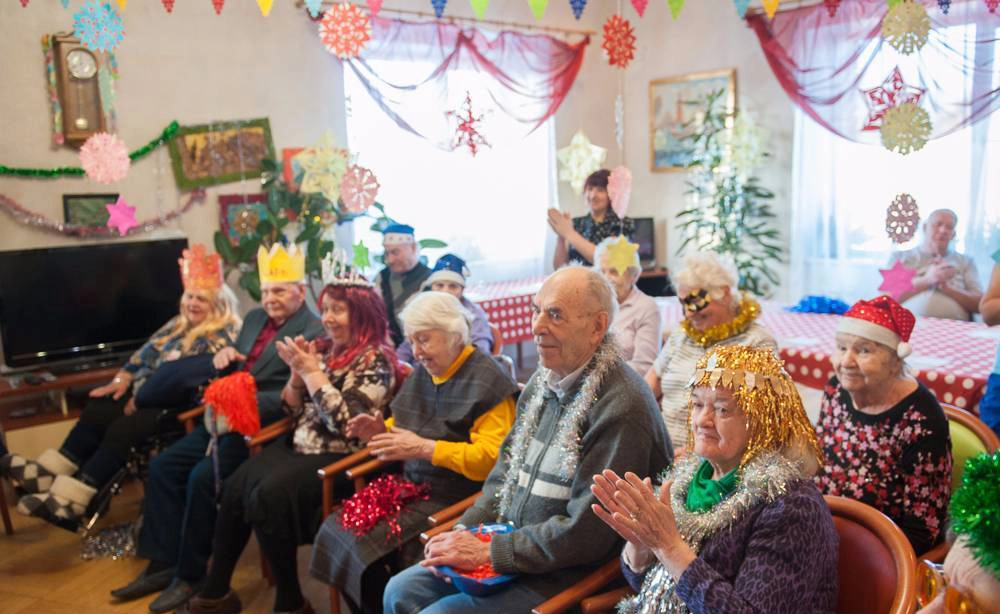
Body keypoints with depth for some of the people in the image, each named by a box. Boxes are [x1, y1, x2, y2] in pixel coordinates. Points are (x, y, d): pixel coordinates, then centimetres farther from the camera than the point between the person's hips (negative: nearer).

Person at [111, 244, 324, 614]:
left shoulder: (313, 333, -12)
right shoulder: (254, 319, 16)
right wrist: (223, 356, 1)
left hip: (264, 427, -9)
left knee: (202, 478, -22)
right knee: (162, 468, 1)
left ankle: (191, 574, -3)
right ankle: (163, 562, 9)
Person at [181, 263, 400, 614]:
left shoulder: (376, 360, -12)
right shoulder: (326, 350, 10)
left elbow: (346, 424, -22)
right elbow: (293, 412, 13)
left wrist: (312, 371, -18)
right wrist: (297, 374, -6)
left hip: (340, 458, -7)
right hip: (300, 446, 7)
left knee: (269, 495, -25)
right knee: (236, 487, -13)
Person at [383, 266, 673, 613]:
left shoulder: (620, 409, -24)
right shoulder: (542, 382, 5)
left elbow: (584, 533, -24)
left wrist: (489, 551, -18)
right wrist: (464, 531, -1)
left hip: (566, 576, -8)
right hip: (511, 543, 8)